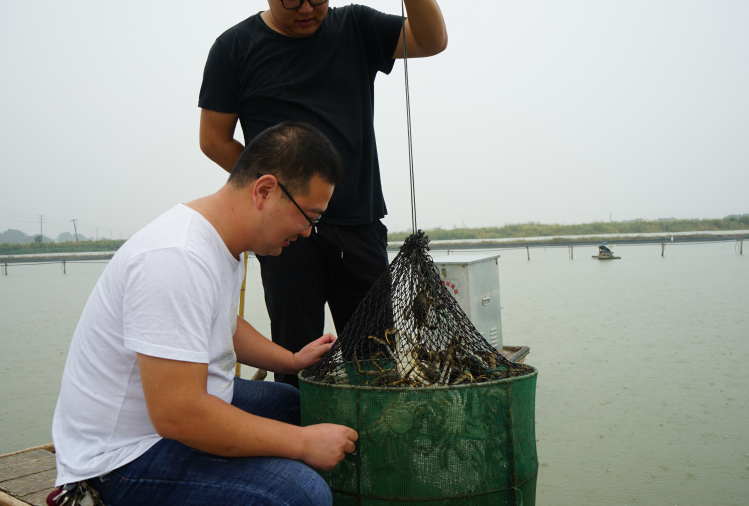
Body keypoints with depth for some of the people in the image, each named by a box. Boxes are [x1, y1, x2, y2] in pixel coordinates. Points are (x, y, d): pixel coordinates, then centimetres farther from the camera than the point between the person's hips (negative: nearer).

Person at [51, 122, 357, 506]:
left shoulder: (222, 241, 3)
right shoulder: (177, 258, -29)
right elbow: (176, 415, -32)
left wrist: (292, 361, 9)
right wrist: (302, 443, -24)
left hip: (179, 399, 10)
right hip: (125, 456, -10)